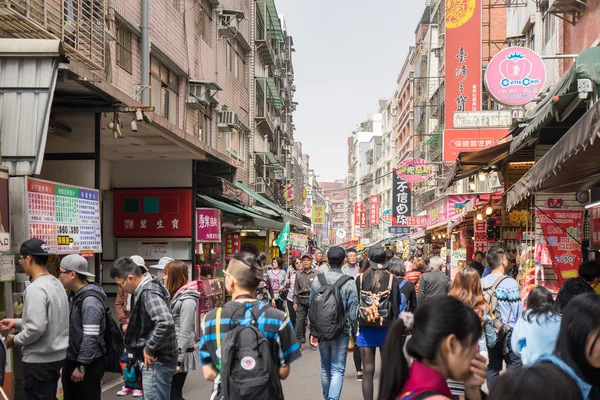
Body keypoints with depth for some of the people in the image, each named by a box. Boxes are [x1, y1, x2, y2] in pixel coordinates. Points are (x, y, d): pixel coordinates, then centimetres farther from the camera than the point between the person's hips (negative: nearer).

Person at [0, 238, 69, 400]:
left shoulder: (35, 288, -21)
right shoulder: (56, 283, 9)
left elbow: (36, 329, -26)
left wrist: (15, 340, -9)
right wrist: (17, 322, 18)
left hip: (40, 361, -9)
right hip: (56, 355, 9)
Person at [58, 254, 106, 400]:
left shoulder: (90, 300, -21)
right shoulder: (75, 296, 10)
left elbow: (91, 337, -24)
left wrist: (82, 366, -21)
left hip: (88, 365, -9)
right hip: (71, 362, 9)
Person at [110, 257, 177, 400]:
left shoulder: (148, 292, -21)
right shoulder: (143, 289, 9)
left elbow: (166, 322, -35)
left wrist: (149, 349, -24)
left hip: (157, 361, -10)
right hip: (154, 359, 10)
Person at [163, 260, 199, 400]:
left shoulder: (187, 300, -16)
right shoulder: (176, 296, 14)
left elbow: (184, 333, -19)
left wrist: (178, 360, -20)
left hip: (180, 354, -9)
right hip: (172, 352, 9)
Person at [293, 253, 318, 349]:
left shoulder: (316, 273, -1)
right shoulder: (298, 274, 10)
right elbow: (296, 289, 13)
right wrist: (295, 302, 8)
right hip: (301, 301, 2)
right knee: (299, 321, -1)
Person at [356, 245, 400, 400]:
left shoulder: (361, 278, -4)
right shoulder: (392, 279, -7)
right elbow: (395, 306, -5)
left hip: (365, 328, 0)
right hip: (386, 329, 0)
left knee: (367, 370, 3)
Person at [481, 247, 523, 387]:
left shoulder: (482, 282, 1)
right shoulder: (509, 283, -15)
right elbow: (518, 310, -13)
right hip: (509, 333, -6)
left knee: (493, 366, 13)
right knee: (514, 367, 3)